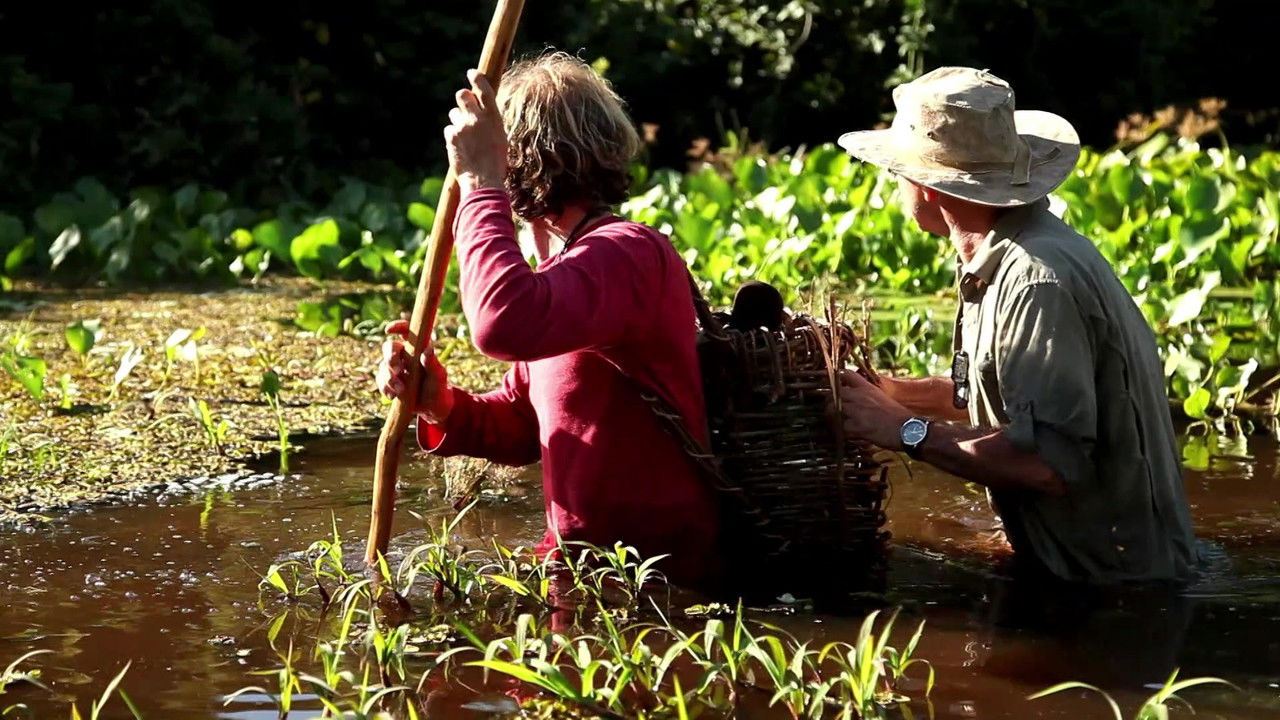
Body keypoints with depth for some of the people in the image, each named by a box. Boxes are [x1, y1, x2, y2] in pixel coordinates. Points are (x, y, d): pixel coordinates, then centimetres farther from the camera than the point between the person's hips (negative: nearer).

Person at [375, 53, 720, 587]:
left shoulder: (630, 253, -19)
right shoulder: (572, 265, 15)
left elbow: (504, 324, -39)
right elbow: (522, 427, 18)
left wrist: (480, 181, -26)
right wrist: (442, 407, -3)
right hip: (580, 560, 9)